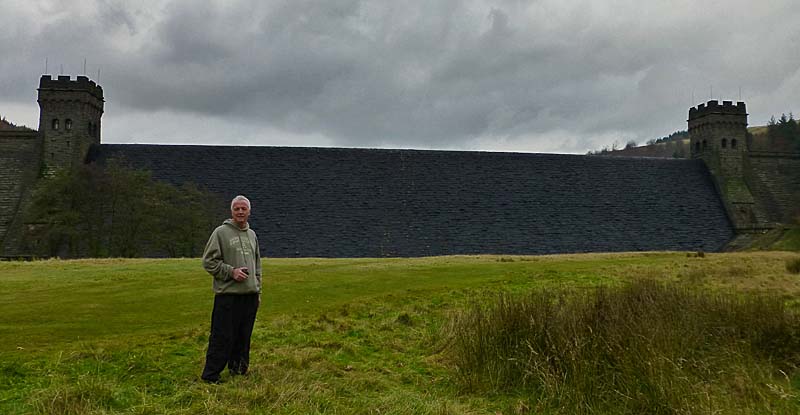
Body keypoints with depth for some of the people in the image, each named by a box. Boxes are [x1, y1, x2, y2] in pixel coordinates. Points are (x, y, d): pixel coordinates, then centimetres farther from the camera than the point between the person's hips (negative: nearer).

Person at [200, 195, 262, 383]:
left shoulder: (252, 235, 17)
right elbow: (209, 261, -5)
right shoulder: (221, 232, -3)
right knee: (222, 338, -5)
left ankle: (239, 371, 24)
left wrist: (258, 291, 19)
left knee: (244, 338, 12)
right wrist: (231, 272, -14)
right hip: (228, 295, -6)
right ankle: (210, 375, 4)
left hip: (250, 295, 6)